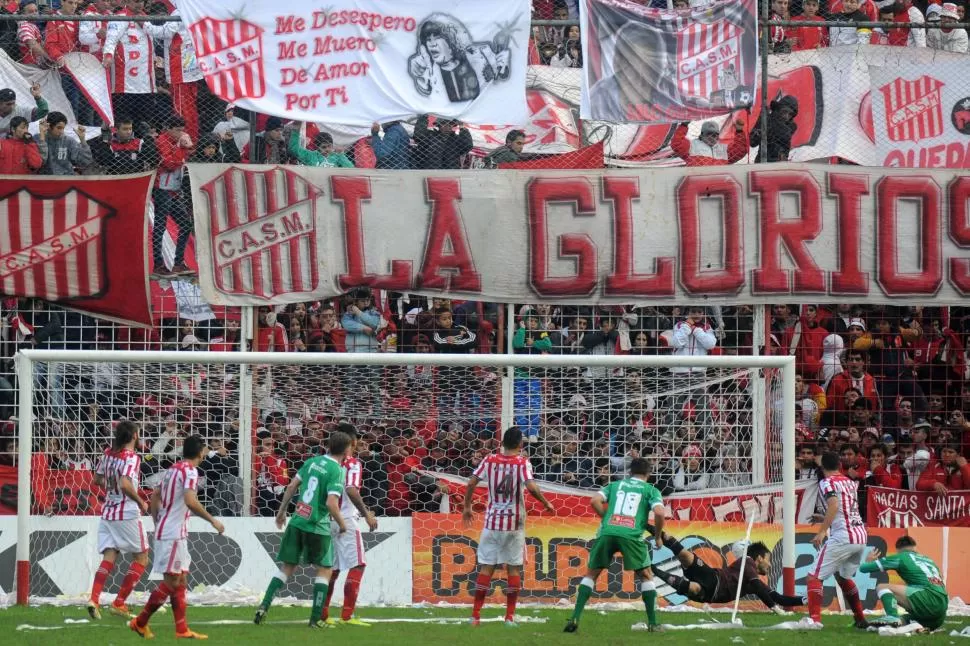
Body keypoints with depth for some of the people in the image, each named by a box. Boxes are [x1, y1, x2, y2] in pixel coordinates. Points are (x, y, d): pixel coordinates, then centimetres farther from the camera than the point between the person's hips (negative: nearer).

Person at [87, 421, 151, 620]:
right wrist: (141, 503, -14)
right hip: (127, 513, -6)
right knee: (142, 557, 8)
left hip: (108, 513, 6)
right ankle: (119, 603, 2)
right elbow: (125, 484, -27)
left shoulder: (108, 453, 7)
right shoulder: (132, 458, -14)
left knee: (109, 556, 3)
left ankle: (94, 598, -18)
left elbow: (98, 480, 18)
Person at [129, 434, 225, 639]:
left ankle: (182, 629, 8)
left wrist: (158, 524, 25)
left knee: (181, 580, 10)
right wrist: (212, 521, -20)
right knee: (171, 581, -6)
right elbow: (190, 501, -27)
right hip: (174, 534, -10)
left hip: (165, 530, 10)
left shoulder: (173, 469, 14)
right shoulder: (190, 471, -13)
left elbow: (155, 496, 20)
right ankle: (140, 623, -3)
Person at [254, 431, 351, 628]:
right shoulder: (337, 471, -13)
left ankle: (264, 607, 3)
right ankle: (316, 618, 6)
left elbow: (291, 487, 11)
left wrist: (282, 511, 22)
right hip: (317, 527, -5)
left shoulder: (312, 462, 6)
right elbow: (331, 503, -21)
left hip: (297, 522, 5)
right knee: (324, 570, 9)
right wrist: (342, 524, -5)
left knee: (287, 568, 13)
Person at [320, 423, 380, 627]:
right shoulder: (352, 463, -9)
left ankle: (322, 615, 16)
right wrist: (366, 514, -19)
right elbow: (351, 490, -23)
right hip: (346, 520, -7)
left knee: (333, 568, 15)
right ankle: (347, 616, -12)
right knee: (357, 566, -5)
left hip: (328, 521, 7)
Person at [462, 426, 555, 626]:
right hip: (514, 523, -2)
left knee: (486, 567, 6)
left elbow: (471, 484, -3)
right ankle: (510, 616, 4)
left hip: (492, 521, 2)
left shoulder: (489, 460, 0)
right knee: (514, 568, 7)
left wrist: (467, 507, 10)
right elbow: (531, 487, -22)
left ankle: (476, 615, 2)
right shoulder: (522, 463, -8)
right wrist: (546, 503, -6)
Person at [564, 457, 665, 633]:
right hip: (631, 535, -2)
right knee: (646, 576, 16)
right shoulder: (650, 490, 17)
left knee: (591, 574, 15)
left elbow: (595, 500, 9)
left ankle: (575, 619, 3)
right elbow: (659, 513, 1)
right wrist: (658, 537, 14)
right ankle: (652, 623, 10)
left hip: (607, 533, 2)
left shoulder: (615, 485, 25)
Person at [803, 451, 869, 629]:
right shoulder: (850, 483, 18)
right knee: (844, 577, 27)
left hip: (842, 536, -7)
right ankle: (860, 620, 28)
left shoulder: (827, 483, -3)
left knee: (815, 576, -6)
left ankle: (814, 618, -21)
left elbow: (834, 505, -20)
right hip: (861, 535, 7)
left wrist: (822, 531, -23)